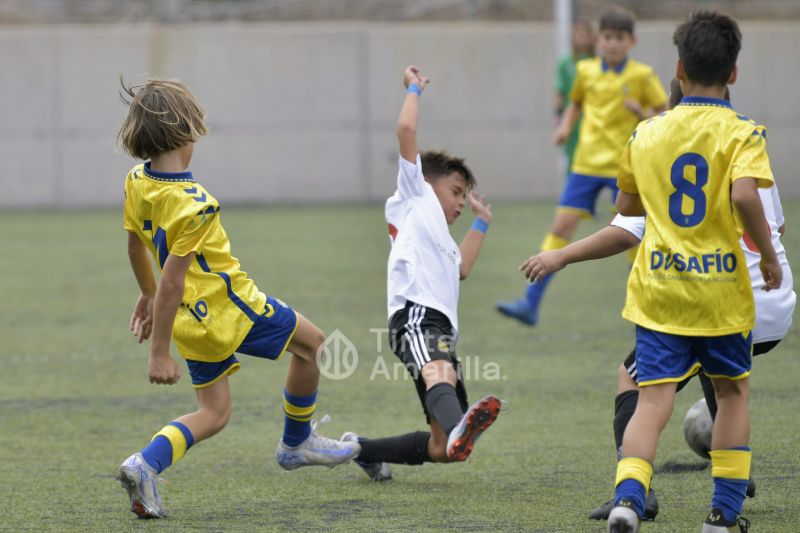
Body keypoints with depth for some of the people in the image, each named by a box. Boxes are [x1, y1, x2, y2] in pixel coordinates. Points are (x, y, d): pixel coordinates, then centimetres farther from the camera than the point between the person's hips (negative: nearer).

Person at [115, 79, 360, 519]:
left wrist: (148, 294, 29)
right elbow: (172, 279, -26)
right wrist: (159, 353, -22)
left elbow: (135, 245, 12)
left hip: (191, 318, 8)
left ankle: (146, 464, -10)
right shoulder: (193, 204, -27)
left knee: (213, 413, 15)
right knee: (311, 343, 16)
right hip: (229, 306, -8)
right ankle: (296, 443, 30)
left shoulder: (136, 183, -3)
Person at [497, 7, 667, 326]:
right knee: (562, 225, -6)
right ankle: (531, 302, -8)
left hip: (623, 166, -3)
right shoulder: (586, 71, 4)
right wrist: (566, 125, 4)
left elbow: (664, 114, 1)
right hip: (587, 164, 3)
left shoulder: (641, 76, -5)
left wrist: (643, 113, -19)